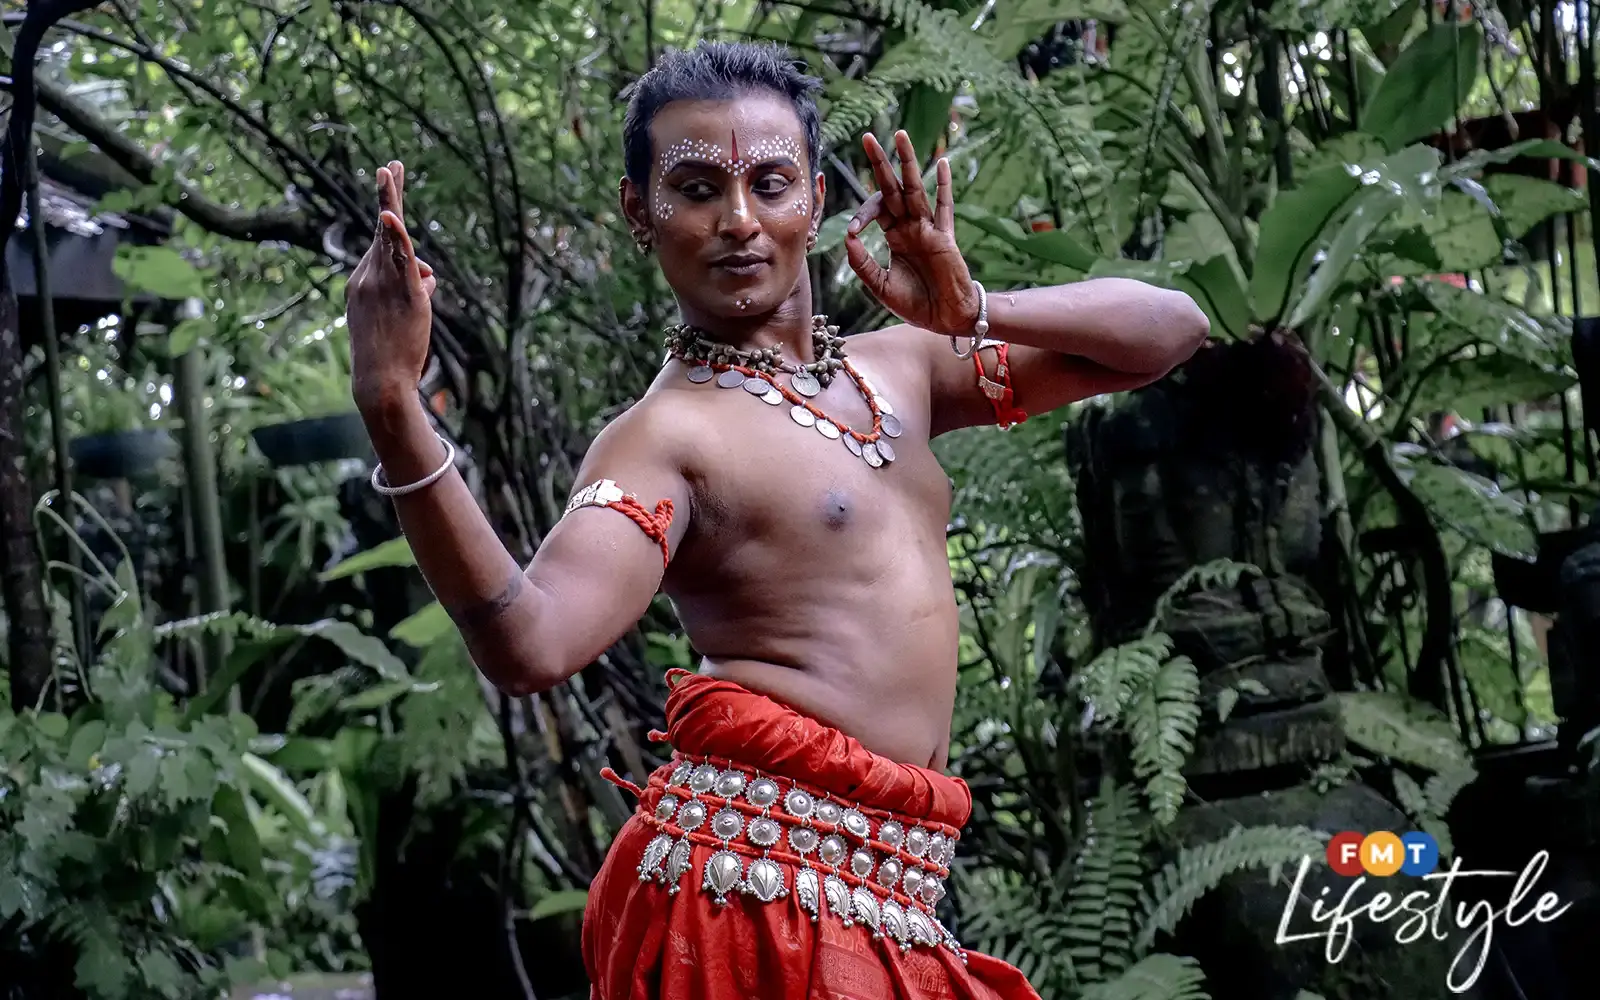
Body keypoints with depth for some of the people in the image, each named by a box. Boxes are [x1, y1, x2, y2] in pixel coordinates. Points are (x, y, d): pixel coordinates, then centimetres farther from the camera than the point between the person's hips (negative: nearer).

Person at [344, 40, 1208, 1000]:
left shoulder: (902, 368, 14)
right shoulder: (666, 432, -7)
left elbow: (1172, 329, 14)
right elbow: (531, 645, -24)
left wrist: (975, 312, -3)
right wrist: (396, 417, -36)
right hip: (758, 881, -6)